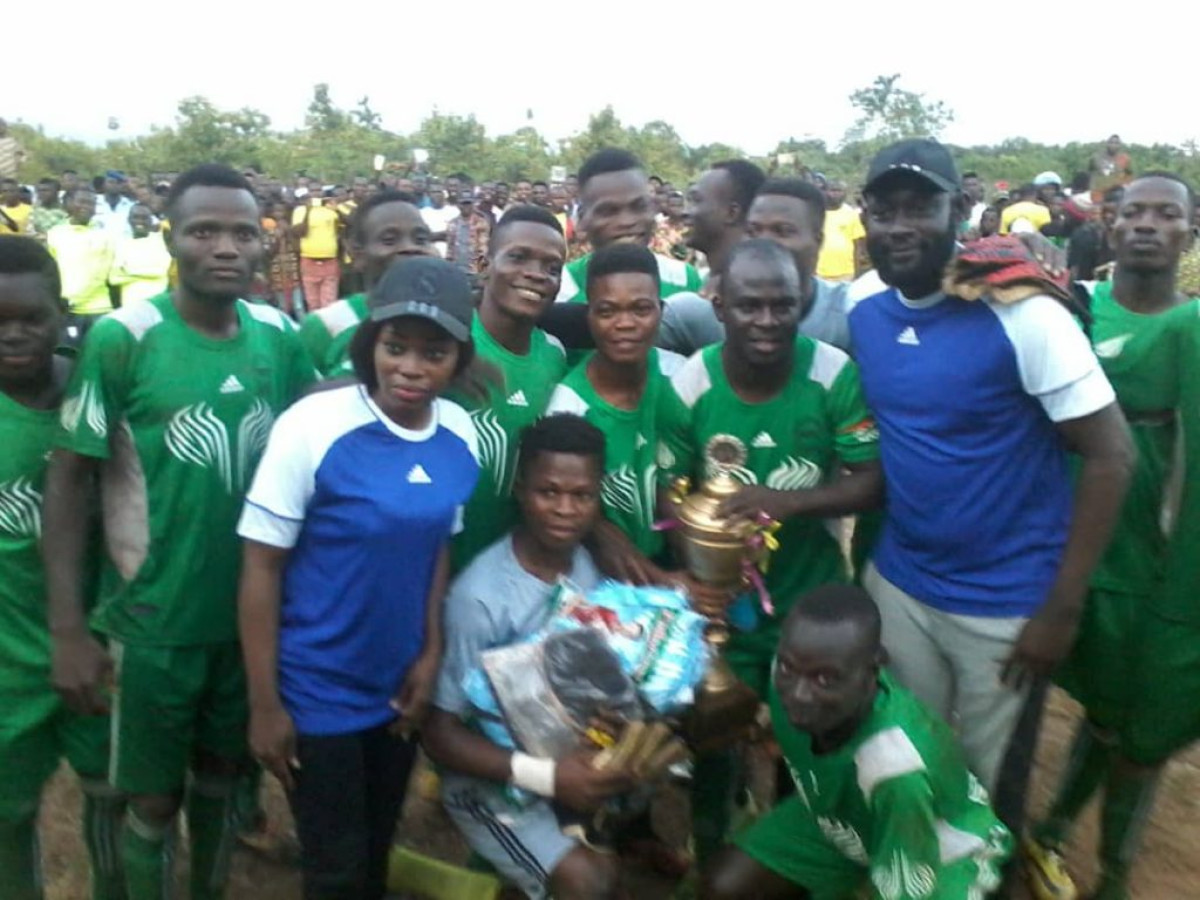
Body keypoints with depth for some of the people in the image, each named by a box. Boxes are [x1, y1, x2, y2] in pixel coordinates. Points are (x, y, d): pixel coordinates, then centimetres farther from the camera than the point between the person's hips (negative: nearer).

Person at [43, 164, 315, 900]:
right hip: (153, 620, -3)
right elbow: (69, 479, -10)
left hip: (253, 611, 4)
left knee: (222, 775, 23)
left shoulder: (279, 334, -3)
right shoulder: (122, 336, -14)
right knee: (155, 797, 13)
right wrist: (69, 630, -12)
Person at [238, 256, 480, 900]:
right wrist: (265, 704, -12)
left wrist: (431, 656, 0)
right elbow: (261, 567, -15)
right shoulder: (312, 426, -20)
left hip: (400, 687, 5)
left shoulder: (460, 435, -6)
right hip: (316, 693, -4)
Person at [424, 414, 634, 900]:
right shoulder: (481, 596, -26)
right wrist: (548, 776, -29)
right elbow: (440, 734, -20)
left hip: (575, 753, 6)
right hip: (494, 777, -6)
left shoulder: (593, 565, -9)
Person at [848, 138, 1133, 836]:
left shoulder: (1023, 315, -17)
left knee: (992, 787, 13)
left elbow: (1112, 455, -14)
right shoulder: (862, 318, -1)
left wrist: (1064, 606, -15)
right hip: (896, 585, 4)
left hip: (1009, 604, -4)